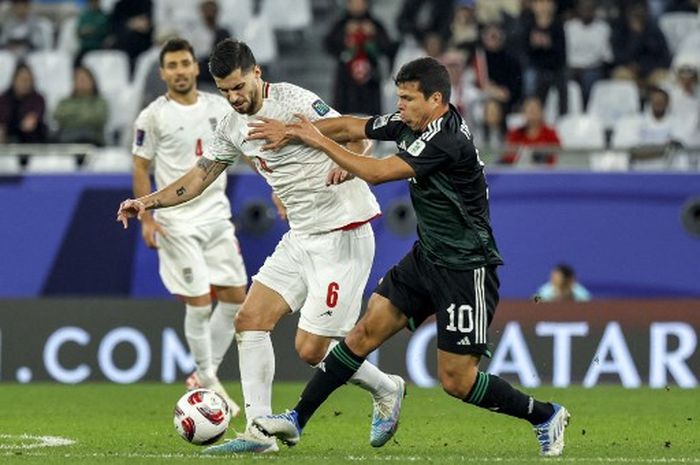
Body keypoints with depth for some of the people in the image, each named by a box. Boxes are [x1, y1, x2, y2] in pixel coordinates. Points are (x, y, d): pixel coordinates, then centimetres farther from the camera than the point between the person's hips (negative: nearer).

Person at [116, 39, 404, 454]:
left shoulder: (294, 101, -16)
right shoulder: (233, 127, 8)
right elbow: (197, 180, 16)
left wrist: (344, 164, -43)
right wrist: (147, 202, 2)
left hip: (342, 237, -8)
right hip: (301, 238, 8)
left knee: (310, 349, -7)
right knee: (251, 319, -1)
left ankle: (385, 390, 18)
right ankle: (259, 431, 1)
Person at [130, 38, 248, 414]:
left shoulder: (218, 107, 7)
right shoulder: (153, 117, -6)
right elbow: (140, 168, -2)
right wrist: (146, 218, -10)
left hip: (216, 215, 5)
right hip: (177, 223, -5)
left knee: (235, 296, 4)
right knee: (198, 303, -7)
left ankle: (205, 374, 18)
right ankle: (208, 382, 6)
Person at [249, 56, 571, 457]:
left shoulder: (446, 140, -25)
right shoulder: (411, 124, 1)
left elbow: (376, 173, -24)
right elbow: (349, 126, 13)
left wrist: (320, 141, -14)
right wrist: (289, 133, 3)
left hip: (465, 270, -8)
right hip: (426, 257, 8)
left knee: (456, 380, -6)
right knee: (366, 333, 2)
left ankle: (546, 416, 12)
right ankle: (297, 420, 7)